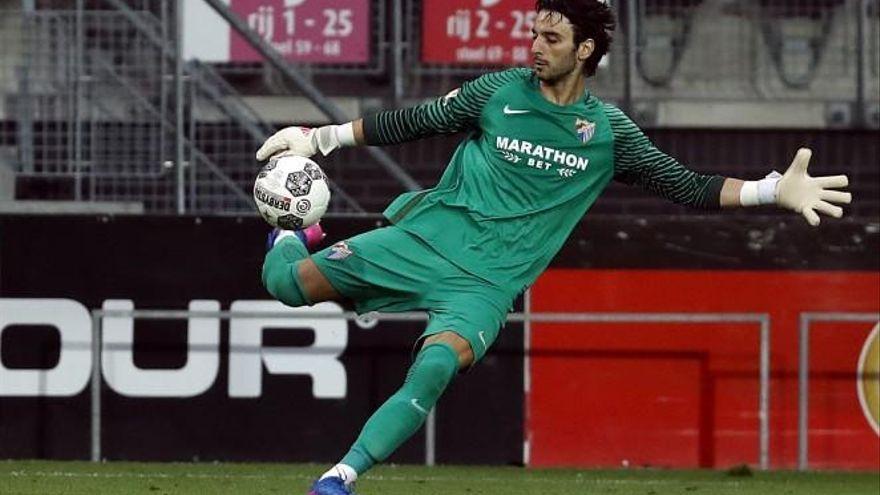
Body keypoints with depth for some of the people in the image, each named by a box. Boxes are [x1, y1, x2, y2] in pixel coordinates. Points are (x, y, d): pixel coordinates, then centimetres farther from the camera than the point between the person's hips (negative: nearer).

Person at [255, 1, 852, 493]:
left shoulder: (608, 131, 2)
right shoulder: (501, 91, 2)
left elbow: (685, 184, 2)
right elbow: (411, 122, 9)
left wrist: (777, 190, -10)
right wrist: (318, 137, 6)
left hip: (486, 285, -1)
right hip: (426, 238, 1)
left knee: (434, 370, -31)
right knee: (288, 282, -8)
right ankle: (296, 239, 30)